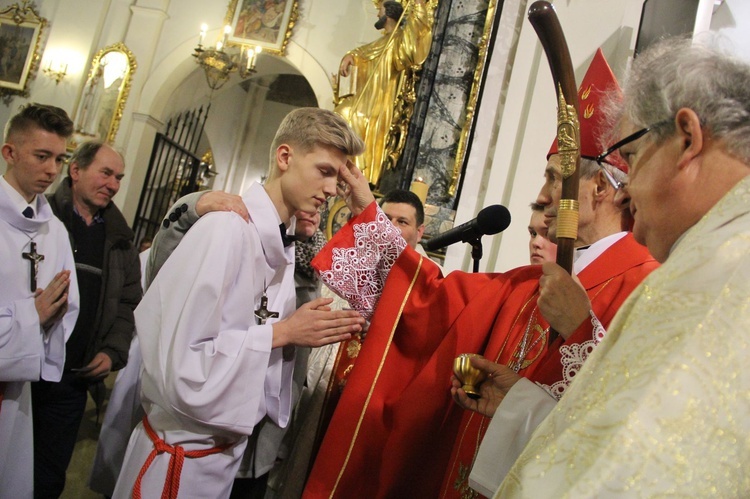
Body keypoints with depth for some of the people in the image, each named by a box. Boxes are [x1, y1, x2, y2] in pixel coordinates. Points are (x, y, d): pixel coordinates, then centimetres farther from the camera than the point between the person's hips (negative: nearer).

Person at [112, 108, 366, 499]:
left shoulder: (284, 245, 0)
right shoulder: (229, 229, -24)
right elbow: (179, 364, -28)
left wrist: (317, 330, -6)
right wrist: (283, 332, -22)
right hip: (181, 455, -7)